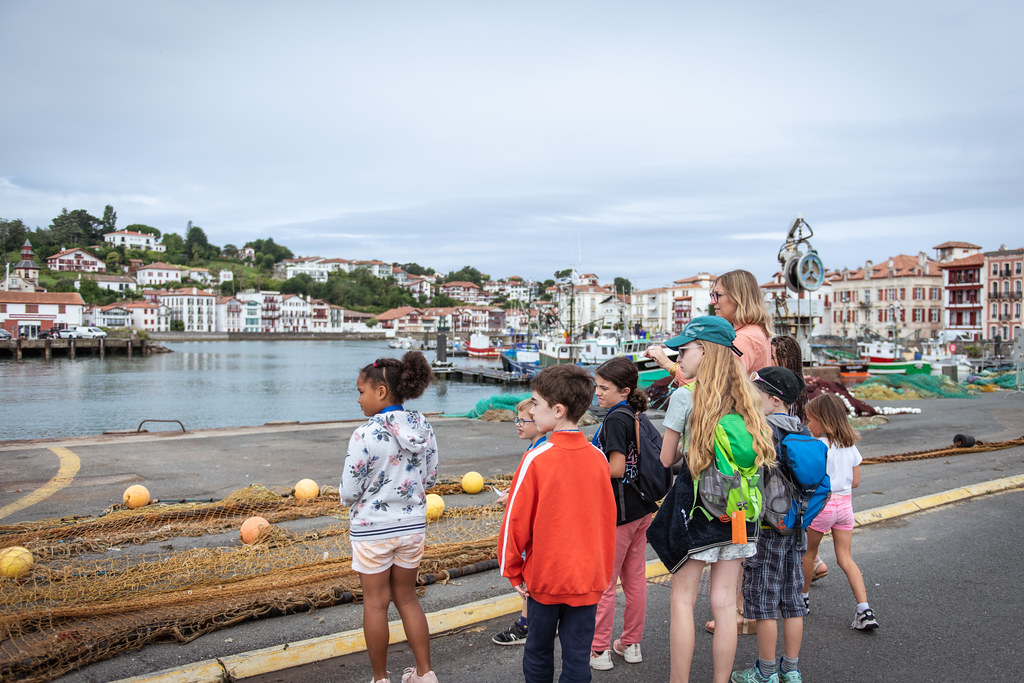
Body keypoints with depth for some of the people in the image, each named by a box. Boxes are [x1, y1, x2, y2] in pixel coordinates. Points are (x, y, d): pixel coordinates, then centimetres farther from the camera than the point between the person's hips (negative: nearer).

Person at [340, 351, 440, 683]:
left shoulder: (365, 435, -22)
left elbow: (349, 491, -15)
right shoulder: (423, 427, -5)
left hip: (372, 529, -5)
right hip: (412, 525, 5)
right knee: (407, 597, 20)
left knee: (375, 603, 12)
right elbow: (430, 477, 5)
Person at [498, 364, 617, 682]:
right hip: (588, 577, 3)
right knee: (577, 656, 11)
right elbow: (608, 518, 5)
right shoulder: (598, 457, -4)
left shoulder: (536, 459, -16)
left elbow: (516, 520, -12)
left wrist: (513, 571, 1)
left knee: (539, 651, 16)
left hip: (544, 576, -3)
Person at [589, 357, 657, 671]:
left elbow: (616, 468, -23)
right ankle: (631, 644, 27)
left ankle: (598, 650, 14)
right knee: (635, 578, 15)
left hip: (617, 513, -9)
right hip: (641, 509, 9)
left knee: (603, 582, 4)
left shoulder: (616, 418, -19)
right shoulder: (638, 417, 7)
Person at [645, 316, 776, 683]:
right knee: (724, 601, 11)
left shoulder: (687, 395, -11)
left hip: (695, 506, -5)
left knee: (682, 598, 6)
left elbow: (666, 459, -6)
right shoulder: (744, 398, 4)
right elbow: (755, 452, 13)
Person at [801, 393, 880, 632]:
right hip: (845, 504, 6)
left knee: (808, 553, 15)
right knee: (846, 559, 8)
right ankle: (864, 610, -2)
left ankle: (803, 597, 32)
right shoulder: (850, 445, 5)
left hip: (821, 504, -6)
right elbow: (855, 481, 11)